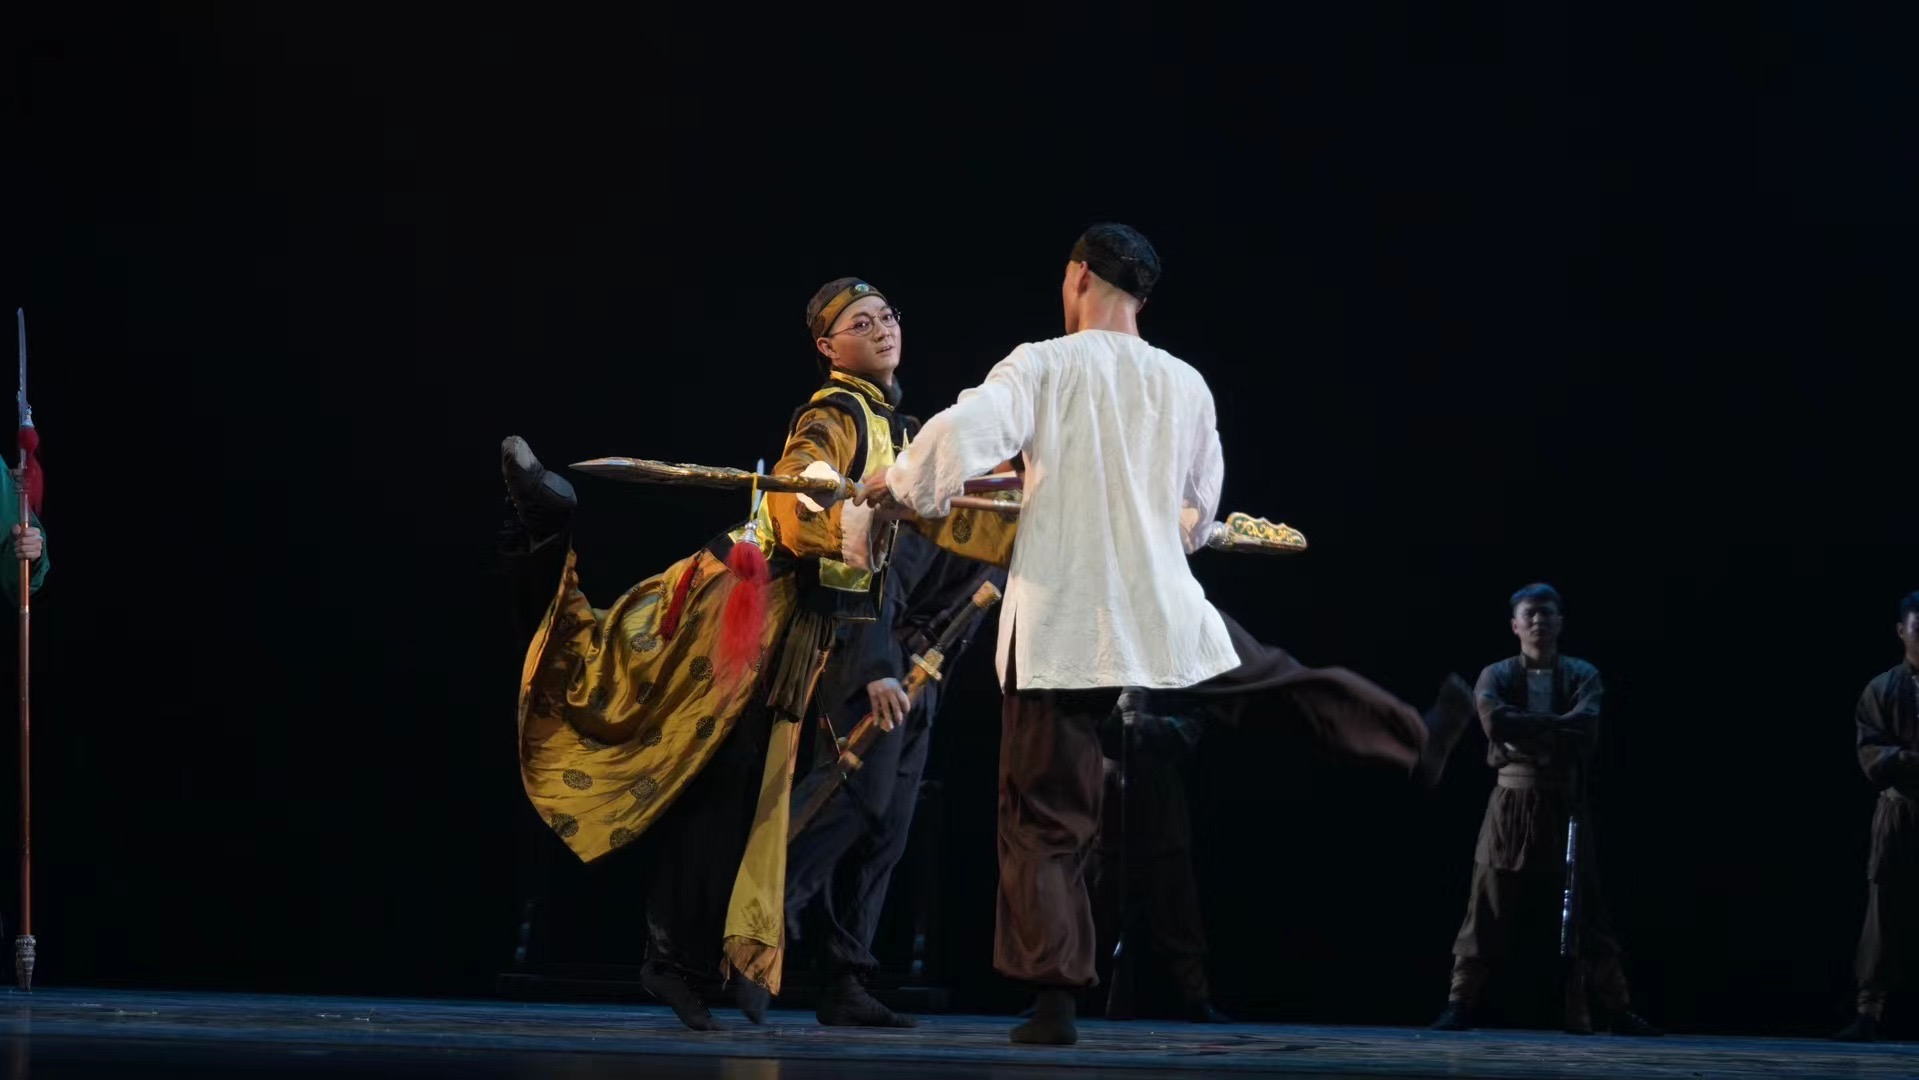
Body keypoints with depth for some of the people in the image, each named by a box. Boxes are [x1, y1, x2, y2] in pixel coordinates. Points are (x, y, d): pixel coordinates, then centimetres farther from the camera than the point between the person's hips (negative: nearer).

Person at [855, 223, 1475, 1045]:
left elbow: (963, 436, -21)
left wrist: (900, 485, -3)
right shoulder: (1185, 384, 8)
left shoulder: (1044, 366, -5)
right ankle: (1416, 745, 41)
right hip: (1164, 612, 3)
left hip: (1060, 624, -2)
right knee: (1283, 682, 27)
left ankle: (1052, 1001, -2)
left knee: (1045, 819, 3)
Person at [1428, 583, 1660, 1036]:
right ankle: (1460, 1005, 3)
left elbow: (1585, 727, -14)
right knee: (1488, 913, -2)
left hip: (1565, 806, 1)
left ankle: (1619, 1011, 5)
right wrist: (1555, 727, -14)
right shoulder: (1496, 676, 4)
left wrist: (1526, 734, -15)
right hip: (1512, 802, 0)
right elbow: (1495, 722, -16)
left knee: (1584, 914, 1)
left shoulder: (1582, 675, 5)